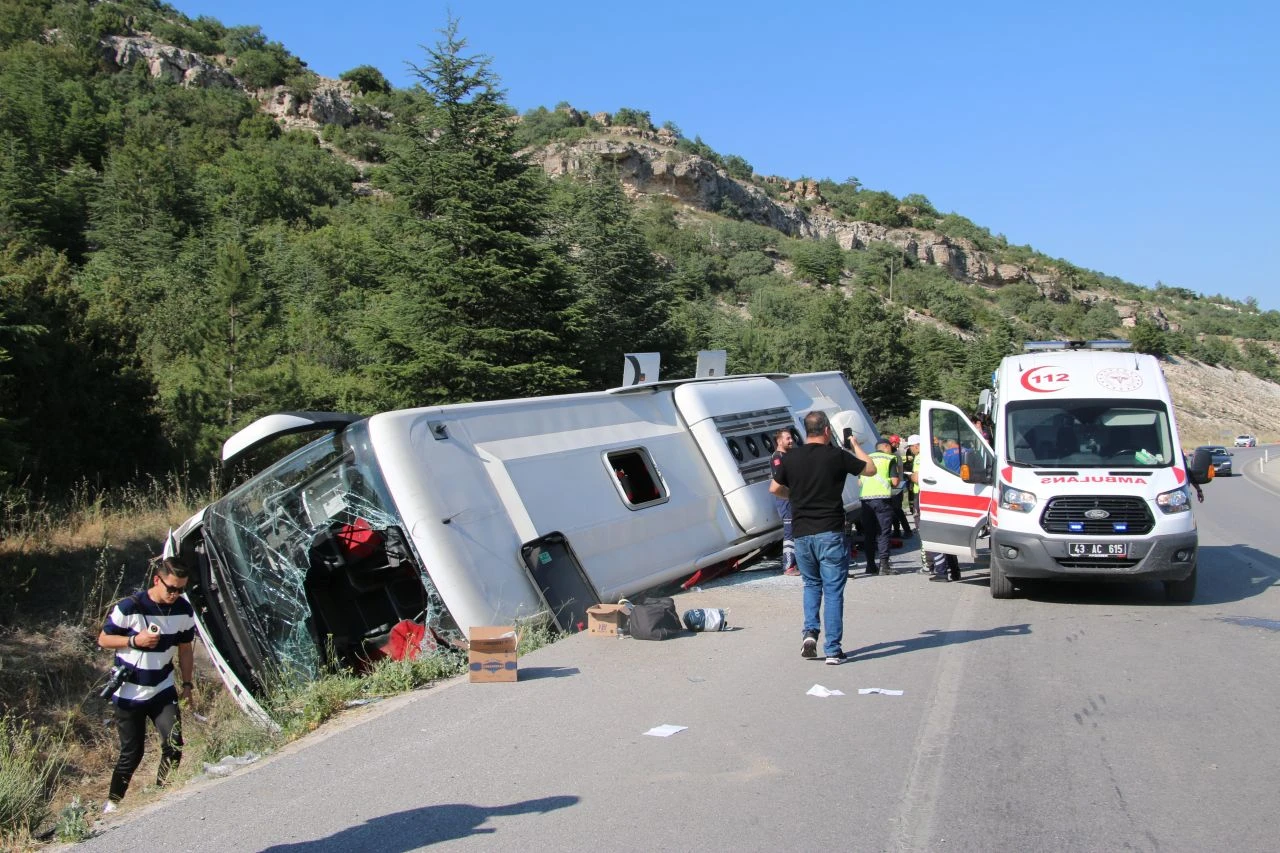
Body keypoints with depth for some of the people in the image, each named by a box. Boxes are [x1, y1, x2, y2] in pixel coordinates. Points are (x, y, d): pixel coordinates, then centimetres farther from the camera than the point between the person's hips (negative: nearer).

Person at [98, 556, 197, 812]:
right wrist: (135, 640, -23)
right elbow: (103, 639, -7)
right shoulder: (129, 607, -17)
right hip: (129, 693, -3)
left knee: (174, 745, -12)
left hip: (163, 691, 3)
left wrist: (187, 684, 8)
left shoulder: (184, 610, -4)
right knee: (131, 753, 5)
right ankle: (112, 801, 28)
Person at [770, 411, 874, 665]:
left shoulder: (790, 457, 2)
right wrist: (855, 444, 22)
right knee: (833, 590, 3)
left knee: (811, 584, 22)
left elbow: (774, 489, 11)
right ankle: (833, 650, 2)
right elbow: (870, 469, 7)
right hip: (830, 533, -3)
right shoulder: (836, 456, -7)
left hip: (801, 533, 3)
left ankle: (810, 632, 5)